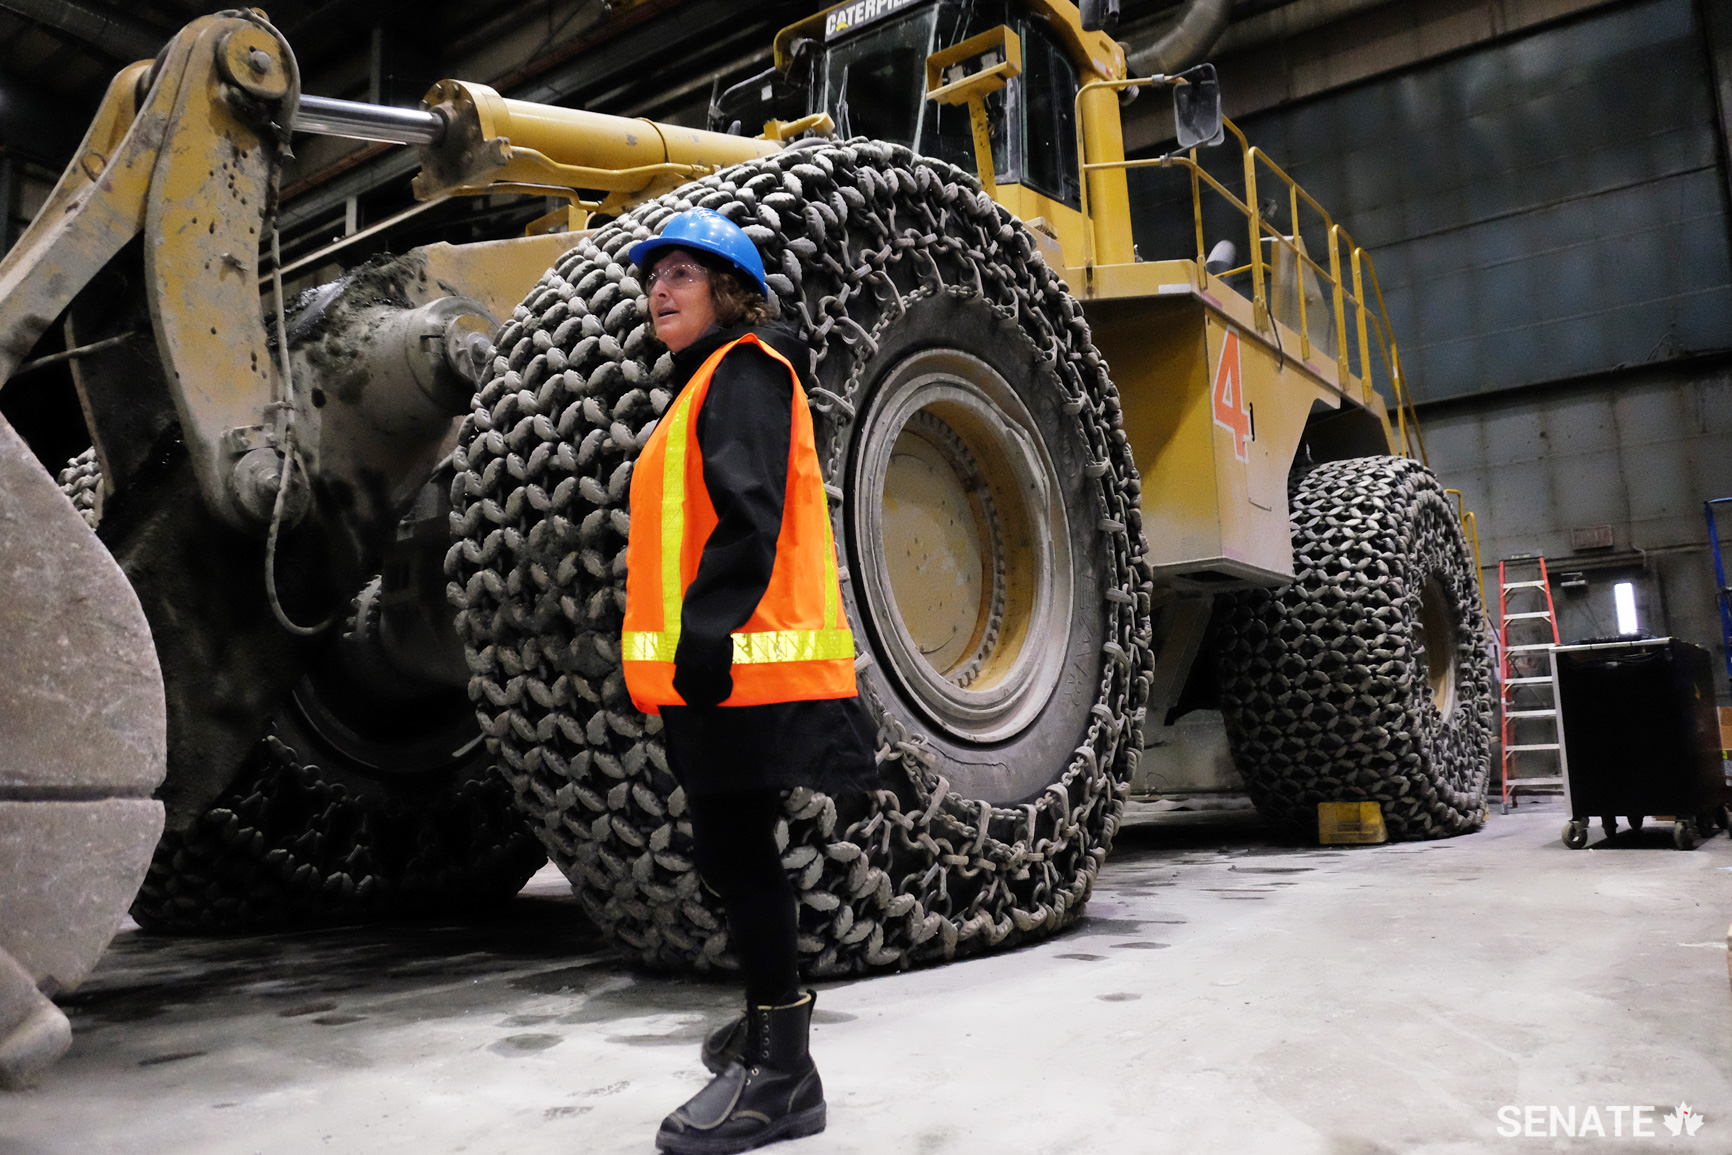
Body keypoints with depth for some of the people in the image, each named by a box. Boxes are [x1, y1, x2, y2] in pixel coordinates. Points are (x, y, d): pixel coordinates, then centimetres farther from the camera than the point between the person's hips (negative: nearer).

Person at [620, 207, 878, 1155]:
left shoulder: (745, 369, -5)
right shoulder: (706, 382, 25)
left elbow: (749, 512, -20)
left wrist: (707, 625, -28)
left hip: (746, 661, -10)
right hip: (715, 666, 10)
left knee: (735, 855, -7)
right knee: (732, 854, 17)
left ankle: (781, 1075, 2)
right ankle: (771, 1018, 32)